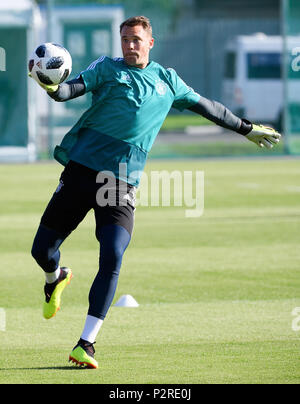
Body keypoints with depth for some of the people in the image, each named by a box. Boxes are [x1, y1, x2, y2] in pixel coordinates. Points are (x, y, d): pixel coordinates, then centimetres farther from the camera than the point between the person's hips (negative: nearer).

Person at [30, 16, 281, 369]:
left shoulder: (168, 81, 16)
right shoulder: (107, 69, 7)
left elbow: (206, 107, 29)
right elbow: (71, 89, -7)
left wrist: (247, 129, 35)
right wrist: (52, 87, -30)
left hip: (123, 181, 1)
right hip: (82, 169, -1)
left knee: (112, 260, -16)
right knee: (42, 250, 1)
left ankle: (86, 343, -9)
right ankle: (56, 278, 39)